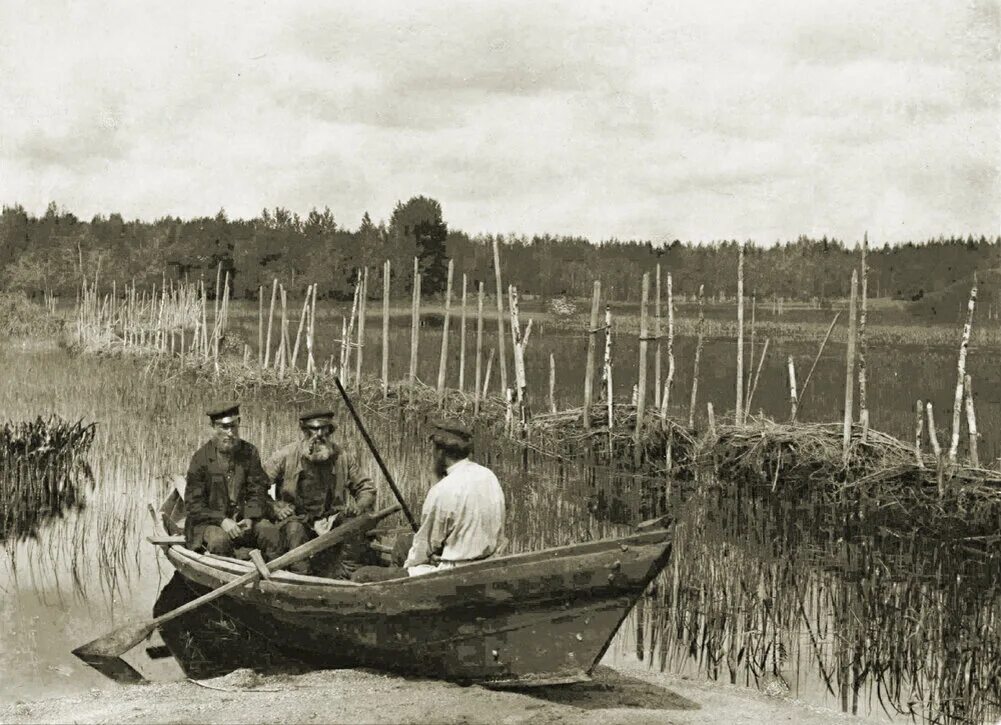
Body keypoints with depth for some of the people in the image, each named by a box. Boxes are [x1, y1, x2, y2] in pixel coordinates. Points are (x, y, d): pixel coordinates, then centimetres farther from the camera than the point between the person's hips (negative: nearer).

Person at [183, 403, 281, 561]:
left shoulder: (249, 453, 5)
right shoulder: (201, 458, -6)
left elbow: (257, 492, 4)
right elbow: (193, 505, -7)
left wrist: (249, 518, -16)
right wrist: (222, 520, -21)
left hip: (244, 519, 3)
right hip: (208, 522, -3)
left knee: (270, 531, -23)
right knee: (220, 539, -35)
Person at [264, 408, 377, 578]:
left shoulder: (342, 458, 4)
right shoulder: (287, 456, -5)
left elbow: (366, 488, 12)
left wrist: (359, 507, -7)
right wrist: (274, 507, -16)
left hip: (331, 518, 3)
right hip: (297, 517, -2)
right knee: (295, 529, -36)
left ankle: (342, 581, -18)